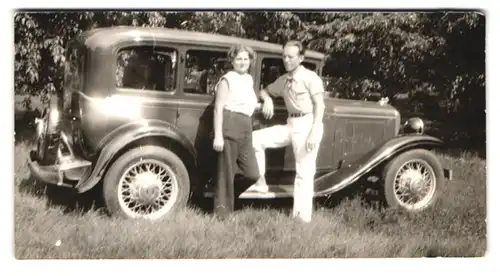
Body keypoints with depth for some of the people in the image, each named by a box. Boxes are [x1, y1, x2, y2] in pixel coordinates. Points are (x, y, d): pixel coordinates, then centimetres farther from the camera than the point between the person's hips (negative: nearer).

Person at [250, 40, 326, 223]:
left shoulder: (310, 77, -8)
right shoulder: (283, 80, 13)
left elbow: (319, 105, -13)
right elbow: (265, 91, 27)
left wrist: (314, 132, -22)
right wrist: (268, 100, 1)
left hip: (307, 124, -7)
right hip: (290, 124, 7)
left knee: (304, 172, -5)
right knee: (256, 138, -1)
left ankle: (302, 217, 2)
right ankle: (260, 182, 7)